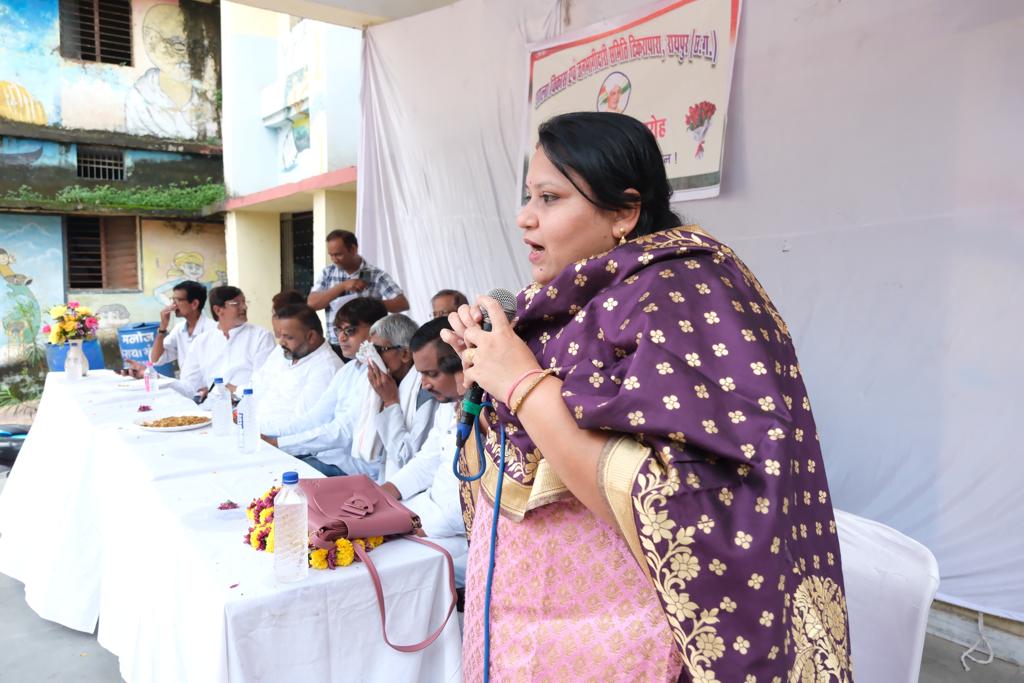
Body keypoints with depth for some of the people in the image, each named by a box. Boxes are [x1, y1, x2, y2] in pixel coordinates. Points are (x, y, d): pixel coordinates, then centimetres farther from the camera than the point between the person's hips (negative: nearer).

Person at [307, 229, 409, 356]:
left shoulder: (376, 275, -5)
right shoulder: (328, 273, 7)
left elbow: (403, 303, -11)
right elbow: (312, 303, -4)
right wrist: (342, 286, -14)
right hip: (334, 346, 3)